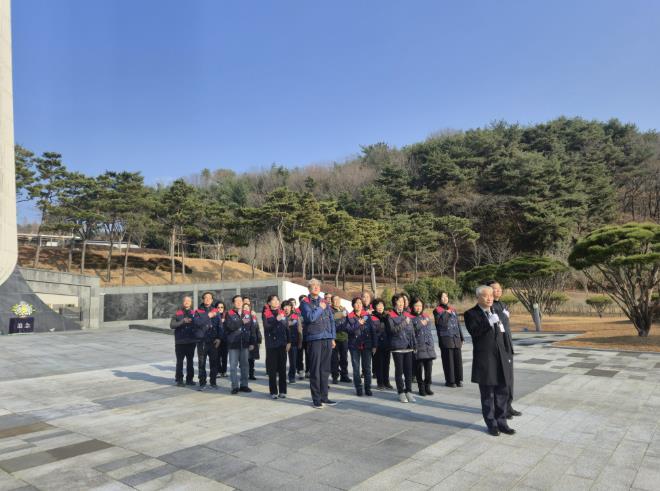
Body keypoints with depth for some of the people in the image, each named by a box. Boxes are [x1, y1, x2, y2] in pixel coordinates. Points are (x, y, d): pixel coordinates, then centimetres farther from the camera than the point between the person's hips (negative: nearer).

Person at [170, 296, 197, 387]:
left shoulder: (194, 313, 6)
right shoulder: (177, 313, 2)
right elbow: (172, 325, -8)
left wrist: (192, 321, -21)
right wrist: (183, 321, -18)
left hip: (191, 341, 2)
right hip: (180, 342, -2)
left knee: (190, 361, 11)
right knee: (180, 362, 2)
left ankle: (189, 379, 20)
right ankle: (179, 380, 11)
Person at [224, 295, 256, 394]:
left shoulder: (248, 314, 9)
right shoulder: (229, 314, -1)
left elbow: (251, 329, 7)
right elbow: (230, 326, -18)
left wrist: (252, 343, 3)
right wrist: (242, 322, -13)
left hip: (245, 343, 3)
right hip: (233, 343, -3)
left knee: (244, 365, 8)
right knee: (233, 366, 0)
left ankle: (244, 385, 18)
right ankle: (235, 386, 7)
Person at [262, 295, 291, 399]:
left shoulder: (283, 313, 11)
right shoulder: (265, 314, 2)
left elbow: (287, 329, 10)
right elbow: (267, 327, -12)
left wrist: (289, 342, 3)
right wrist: (276, 319, -21)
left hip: (282, 344, 3)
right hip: (271, 344, -3)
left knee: (282, 368, 4)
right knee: (272, 368, -1)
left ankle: (282, 391, 11)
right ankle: (273, 391, 7)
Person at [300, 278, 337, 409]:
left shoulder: (325, 302, 17)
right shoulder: (305, 302, 0)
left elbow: (331, 320, 17)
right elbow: (310, 317, -17)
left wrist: (332, 337, 11)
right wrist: (320, 308, -5)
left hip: (327, 339, 5)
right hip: (314, 338, -5)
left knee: (325, 369, 10)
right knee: (315, 370, -2)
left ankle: (324, 397, 19)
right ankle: (316, 399, 6)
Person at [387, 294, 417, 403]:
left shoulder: (407, 315, 11)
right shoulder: (390, 316, -2)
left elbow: (411, 331, 14)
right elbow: (393, 330, -14)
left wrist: (414, 345, 12)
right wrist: (404, 323, -21)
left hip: (408, 347, 4)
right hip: (397, 347, -4)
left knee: (409, 370, 4)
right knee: (399, 370, 2)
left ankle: (408, 391, 14)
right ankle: (401, 392, 11)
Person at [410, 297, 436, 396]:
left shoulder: (426, 317, 16)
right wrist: (420, 324, -9)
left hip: (429, 347, 4)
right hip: (418, 347, -4)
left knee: (429, 368, 4)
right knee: (419, 368, 1)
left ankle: (427, 386, 17)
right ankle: (421, 387, 12)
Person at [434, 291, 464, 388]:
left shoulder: (453, 309, 17)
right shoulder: (437, 310, 1)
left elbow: (458, 324, 19)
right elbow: (440, 322, -16)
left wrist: (461, 338, 17)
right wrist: (446, 313, -10)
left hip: (456, 338, 5)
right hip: (445, 339, -5)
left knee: (458, 359, 4)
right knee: (448, 360, -2)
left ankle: (458, 380, 15)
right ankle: (450, 381, 8)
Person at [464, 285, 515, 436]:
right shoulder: (471, 314, -5)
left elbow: (504, 334, 15)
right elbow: (474, 332, -20)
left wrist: (508, 355, 12)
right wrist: (489, 323, -27)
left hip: (501, 358, 5)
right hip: (485, 360, -5)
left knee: (502, 393, 11)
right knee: (488, 395, 6)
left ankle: (501, 422, 23)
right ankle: (492, 424, 19)